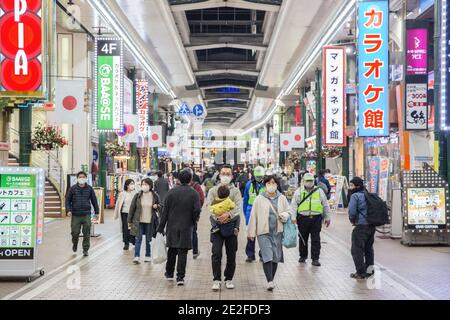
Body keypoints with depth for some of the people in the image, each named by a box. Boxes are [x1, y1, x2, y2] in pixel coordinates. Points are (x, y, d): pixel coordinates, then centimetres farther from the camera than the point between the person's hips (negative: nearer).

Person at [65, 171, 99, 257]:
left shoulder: (89, 188, 5)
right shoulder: (73, 188, 3)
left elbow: (94, 200, 11)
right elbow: (68, 200, 6)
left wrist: (96, 211, 9)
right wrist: (68, 210, -7)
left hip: (86, 215, 0)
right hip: (75, 215, 0)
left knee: (86, 233, -1)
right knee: (75, 232, 1)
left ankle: (86, 249, 10)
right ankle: (75, 244, 31)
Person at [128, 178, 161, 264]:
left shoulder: (155, 196, -1)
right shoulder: (137, 196, -3)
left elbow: (160, 206, 13)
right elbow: (132, 208, 1)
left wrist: (156, 206, -12)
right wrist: (129, 221, 2)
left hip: (150, 222, 1)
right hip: (139, 221, -1)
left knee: (148, 240, 11)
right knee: (138, 239, -3)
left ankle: (148, 256, 24)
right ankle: (137, 257, -2)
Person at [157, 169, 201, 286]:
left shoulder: (171, 192, -2)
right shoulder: (194, 194, -6)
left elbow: (165, 211, -1)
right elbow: (197, 210, -12)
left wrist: (161, 227, 4)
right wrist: (193, 221, 8)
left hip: (172, 226, 2)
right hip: (186, 227, -2)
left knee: (172, 250, 17)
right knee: (183, 252, 0)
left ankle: (169, 273, 29)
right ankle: (180, 277, -3)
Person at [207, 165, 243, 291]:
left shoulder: (236, 191, 8)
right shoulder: (213, 190, 9)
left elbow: (239, 207, -8)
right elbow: (209, 206, -4)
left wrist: (229, 214, -26)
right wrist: (218, 217, -21)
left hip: (231, 225, 1)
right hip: (217, 225, -1)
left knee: (231, 255, 5)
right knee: (216, 253, -10)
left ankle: (229, 279, 19)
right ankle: (217, 280, -2)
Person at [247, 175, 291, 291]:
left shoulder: (282, 198, 6)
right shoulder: (259, 199, -2)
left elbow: (289, 211, 16)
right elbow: (254, 216, 0)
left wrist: (284, 215, -8)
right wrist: (251, 232, 0)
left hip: (277, 232, 3)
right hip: (263, 232, -3)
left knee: (276, 257, 9)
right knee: (267, 256, -14)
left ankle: (271, 280, 23)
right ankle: (269, 282, -15)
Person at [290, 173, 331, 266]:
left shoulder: (319, 191, 8)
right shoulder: (298, 192, 5)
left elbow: (325, 205, 14)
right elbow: (293, 205, 1)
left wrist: (327, 217, 12)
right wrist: (293, 217, -9)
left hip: (316, 219, 0)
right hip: (303, 218, 0)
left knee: (316, 239, -1)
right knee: (303, 238, 10)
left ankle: (315, 259, 4)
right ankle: (303, 256, 25)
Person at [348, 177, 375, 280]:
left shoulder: (355, 196, -10)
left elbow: (351, 211, -19)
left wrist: (352, 220, 1)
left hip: (361, 226, -8)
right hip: (372, 226, 8)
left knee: (357, 250, 0)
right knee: (369, 249, 19)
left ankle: (360, 272, 1)